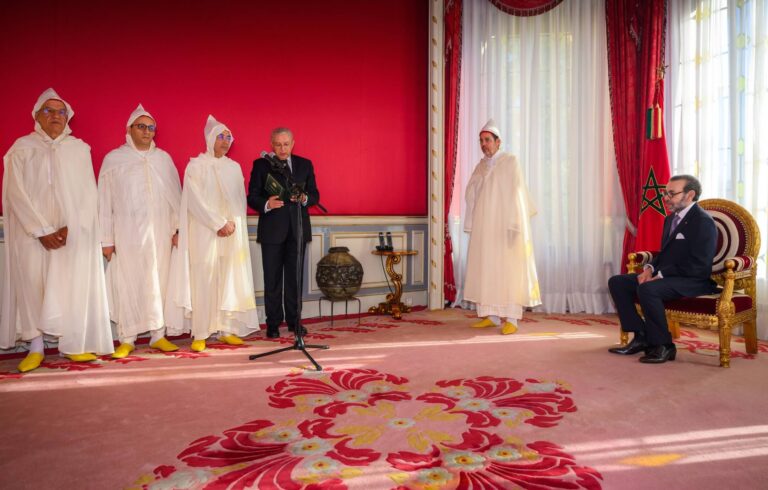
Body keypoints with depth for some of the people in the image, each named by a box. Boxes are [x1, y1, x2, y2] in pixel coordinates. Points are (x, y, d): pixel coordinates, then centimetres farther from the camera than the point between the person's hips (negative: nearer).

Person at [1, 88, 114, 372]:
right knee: (33, 284, 0)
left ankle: (73, 345, 6)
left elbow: (88, 193, 2)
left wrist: (70, 226, -10)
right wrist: (42, 230, -12)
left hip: (73, 234, 1)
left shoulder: (80, 149, 8)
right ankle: (36, 347, 8)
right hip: (32, 233, -1)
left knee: (73, 285, -1)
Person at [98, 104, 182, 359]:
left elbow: (175, 196, 10)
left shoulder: (163, 158, 11)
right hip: (127, 234, -2)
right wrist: (106, 238, -1)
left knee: (158, 283, 3)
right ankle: (127, 339, 10)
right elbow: (105, 201, 3)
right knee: (127, 284, 0)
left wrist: (177, 228, 3)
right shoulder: (113, 159, 5)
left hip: (159, 233, 2)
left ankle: (158, 335, 11)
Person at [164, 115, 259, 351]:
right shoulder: (196, 166, -1)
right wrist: (219, 224, -12)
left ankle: (226, 329, 11)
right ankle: (200, 334, 0)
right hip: (204, 233, -4)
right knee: (203, 282, -5)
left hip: (232, 233, 4)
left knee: (229, 281, 4)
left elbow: (240, 200, 9)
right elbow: (196, 201, -8)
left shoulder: (234, 167, 13)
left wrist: (232, 222, -7)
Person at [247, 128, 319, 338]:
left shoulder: (305, 164, 10)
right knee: (273, 279, 3)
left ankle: (293, 320, 18)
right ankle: (273, 323, 13)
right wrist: (266, 204, -22)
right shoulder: (261, 165, 3)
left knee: (294, 277, 8)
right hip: (272, 230, -2)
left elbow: (315, 194, 9)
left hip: (298, 228, 2)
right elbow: (252, 197, -1)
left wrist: (305, 198, -14)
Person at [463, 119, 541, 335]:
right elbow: (471, 195, 12)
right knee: (485, 270, 5)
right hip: (483, 227, 6)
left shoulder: (510, 162, -3)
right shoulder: (480, 166, 14)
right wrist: (470, 225, 4)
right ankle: (490, 315, 12)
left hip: (503, 227, -6)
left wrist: (513, 225, -17)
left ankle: (509, 319, -2)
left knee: (507, 270, -5)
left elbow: (516, 194, -10)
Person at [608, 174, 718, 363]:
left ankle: (663, 346, -17)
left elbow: (698, 266, -20)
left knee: (647, 289, -35)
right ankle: (642, 337, -2)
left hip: (693, 281, -9)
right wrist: (650, 268, 1)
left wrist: (661, 275, -21)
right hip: (665, 276, 9)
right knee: (617, 282, -2)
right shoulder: (670, 219, 16)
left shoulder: (703, 222, -12)